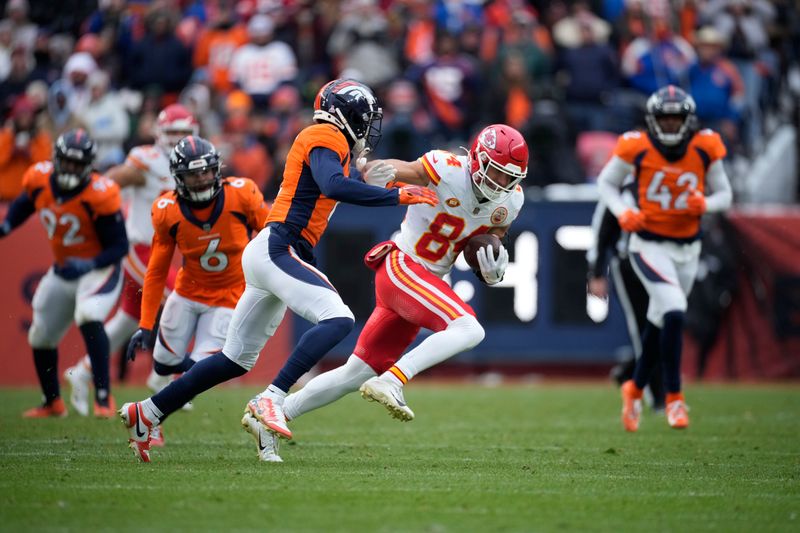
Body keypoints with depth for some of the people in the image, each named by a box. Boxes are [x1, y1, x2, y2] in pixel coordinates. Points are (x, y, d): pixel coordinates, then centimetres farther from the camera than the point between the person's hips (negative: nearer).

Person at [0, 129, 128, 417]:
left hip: (98, 269, -6)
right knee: (41, 337, 13)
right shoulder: (39, 180, -11)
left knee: (89, 318, -33)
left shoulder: (100, 195, -26)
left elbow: (119, 246, -20)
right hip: (62, 270, 6)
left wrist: (88, 265, -36)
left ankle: (103, 397, -27)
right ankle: (53, 403, 36)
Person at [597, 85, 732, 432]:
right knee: (674, 312, -23)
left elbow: (723, 193, 6)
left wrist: (705, 204, -17)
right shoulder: (637, 148, -11)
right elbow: (606, 182, 3)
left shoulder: (705, 149, -5)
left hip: (687, 248, 4)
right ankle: (673, 396, -12)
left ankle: (635, 388, 38)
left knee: (659, 323, 15)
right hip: (649, 245, -4)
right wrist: (622, 212, -14)